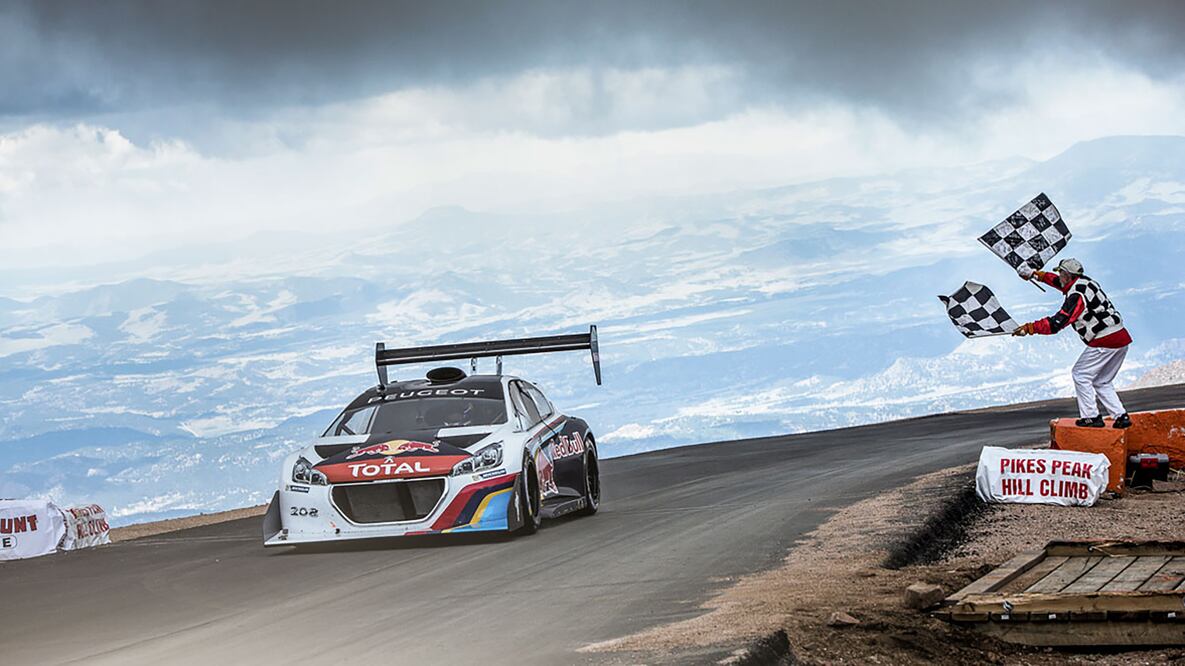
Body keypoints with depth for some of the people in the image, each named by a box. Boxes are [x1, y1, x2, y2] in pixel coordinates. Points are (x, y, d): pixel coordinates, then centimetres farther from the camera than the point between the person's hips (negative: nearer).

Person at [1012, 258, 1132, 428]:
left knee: (1081, 376, 4)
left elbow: (1056, 323, -22)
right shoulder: (1085, 281, 12)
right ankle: (1121, 416, 9)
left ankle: (1091, 417, 3)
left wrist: (1029, 328, -16)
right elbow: (1061, 283, 33)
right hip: (1122, 339, 9)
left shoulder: (1076, 296, -17)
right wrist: (1036, 274, 39)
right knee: (1102, 382, 18)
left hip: (1104, 343, -9)